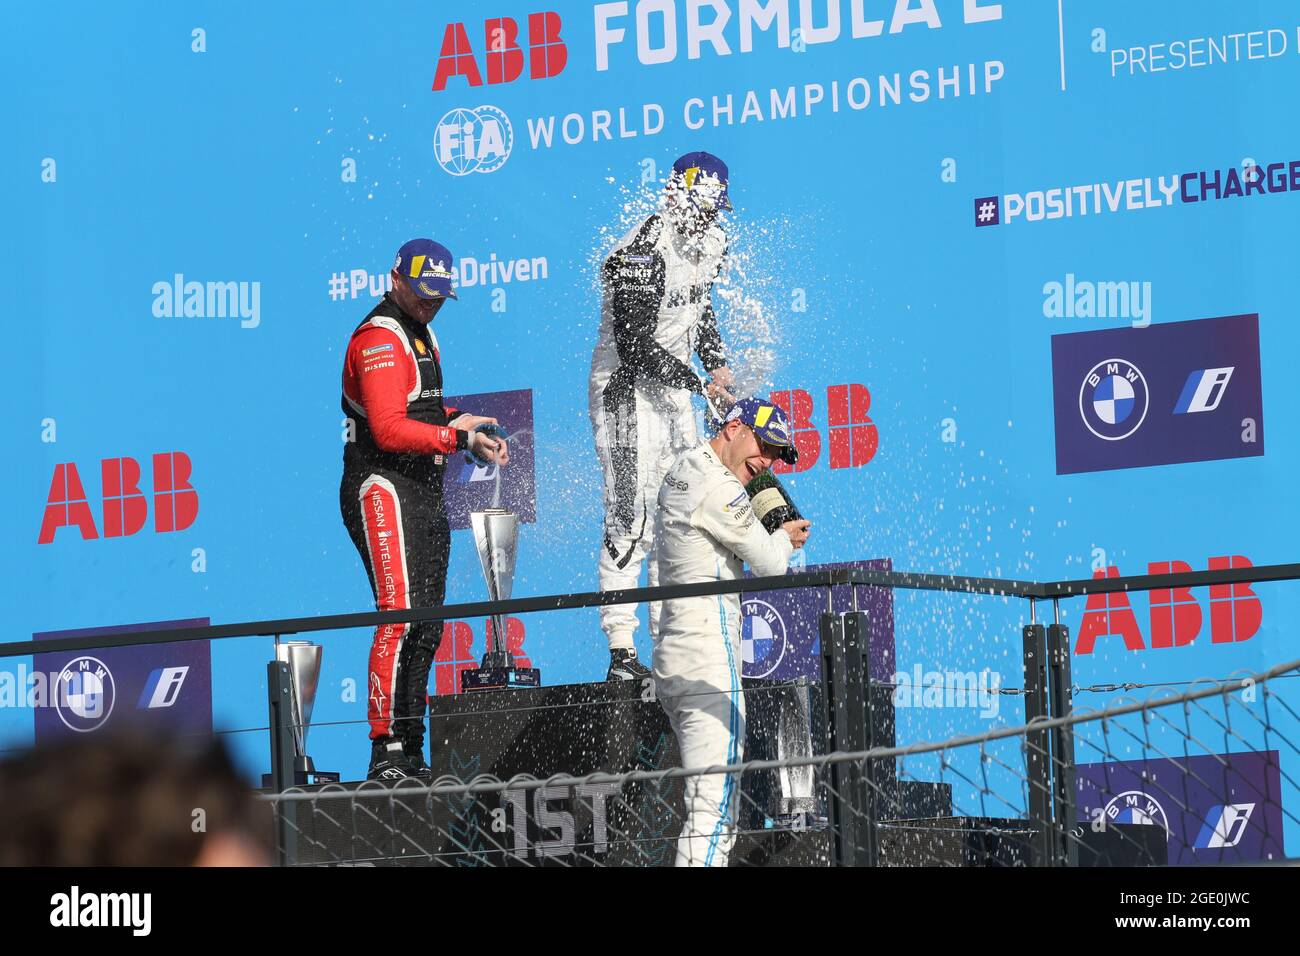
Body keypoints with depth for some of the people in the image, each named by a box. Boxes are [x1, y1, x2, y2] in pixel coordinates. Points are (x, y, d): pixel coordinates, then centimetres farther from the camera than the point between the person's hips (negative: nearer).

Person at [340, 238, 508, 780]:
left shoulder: (422, 334, 20)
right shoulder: (380, 338, -13)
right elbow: (390, 429, -22)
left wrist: (470, 436, 12)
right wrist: (457, 436, -16)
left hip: (424, 491, 10)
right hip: (383, 486, -10)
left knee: (426, 627, 10)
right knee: (401, 614, -18)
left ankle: (411, 755, 15)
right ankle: (386, 751, -20)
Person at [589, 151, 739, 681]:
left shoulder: (709, 243, 6)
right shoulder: (643, 254, -22)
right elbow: (637, 347, -25)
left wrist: (717, 363, 6)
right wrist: (701, 384, -25)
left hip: (673, 390, 9)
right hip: (627, 390, -9)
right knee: (632, 523, -13)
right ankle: (621, 653, -13)